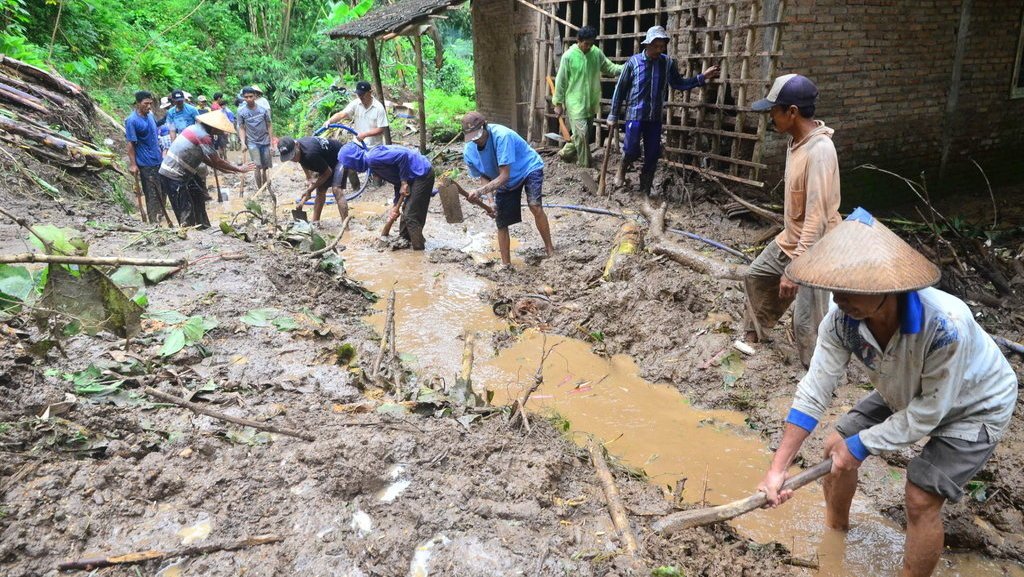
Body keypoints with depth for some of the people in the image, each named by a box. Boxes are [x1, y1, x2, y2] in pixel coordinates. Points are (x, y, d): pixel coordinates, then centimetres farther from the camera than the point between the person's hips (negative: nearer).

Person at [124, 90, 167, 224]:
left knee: (162, 190, 15)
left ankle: (160, 215, 30)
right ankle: (154, 220, 8)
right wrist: (133, 164, -17)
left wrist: (162, 153, 19)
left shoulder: (150, 115, 6)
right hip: (146, 164, -7)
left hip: (159, 160, 7)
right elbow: (130, 143, -15)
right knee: (152, 193, -1)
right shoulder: (132, 121, -14)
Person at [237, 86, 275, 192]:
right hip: (252, 142, -2)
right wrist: (243, 143, -11)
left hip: (265, 141, 2)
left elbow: (269, 126, 6)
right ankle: (259, 188, -3)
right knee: (257, 166, -12)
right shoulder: (241, 112, -2)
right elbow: (241, 128, 1)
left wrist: (272, 141, 2)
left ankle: (264, 186, 23)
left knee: (265, 166, 7)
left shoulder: (263, 109, 1)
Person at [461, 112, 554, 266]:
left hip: (528, 168, -5)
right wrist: (492, 196, -24)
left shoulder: (502, 136, -37)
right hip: (503, 182, 5)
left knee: (536, 207, -27)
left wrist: (480, 192, -47)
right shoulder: (469, 152, -19)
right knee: (501, 222, 2)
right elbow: (484, 176, -5)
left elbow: (504, 176, -37)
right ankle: (506, 264, 15)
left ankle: (550, 249, -10)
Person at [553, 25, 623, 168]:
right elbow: (561, 81, -7)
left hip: (592, 102, 6)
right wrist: (558, 103, -5)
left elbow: (610, 68, 7)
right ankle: (586, 166, 2)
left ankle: (566, 153, 35)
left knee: (582, 133, 14)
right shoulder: (568, 56, -12)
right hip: (575, 102, -5)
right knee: (582, 133, -9)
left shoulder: (597, 52, 1)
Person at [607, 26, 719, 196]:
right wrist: (613, 115, 0)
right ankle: (621, 171, 28)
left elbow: (678, 84, 14)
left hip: (655, 118, 3)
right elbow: (620, 89, -1)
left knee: (652, 156, 5)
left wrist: (702, 77, 3)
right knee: (632, 151, -5)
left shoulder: (668, 63, 3)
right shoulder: (633, 62, -6)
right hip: (635, 115, -3)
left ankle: (645, 191, 20)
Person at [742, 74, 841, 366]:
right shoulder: (797, 140, 1)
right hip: (789, 239, 10)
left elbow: (817, 217, -32)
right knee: (756, 276, 25)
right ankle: (753, 335, 47)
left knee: (807, 323, -6)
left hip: (813, 250, -10)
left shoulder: (819, 150, -29)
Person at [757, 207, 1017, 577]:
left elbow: (929, 411, -29)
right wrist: (777, 469, -29)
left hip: (974, 405, -5)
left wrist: (861, 445, -23)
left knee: (921, 498, -14)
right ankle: (834, 529, 35)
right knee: (838, 450, 5)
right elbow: (814, 392, -25)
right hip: (906, 392, 5)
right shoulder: (841, 320, -29)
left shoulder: (945, 325, -43)